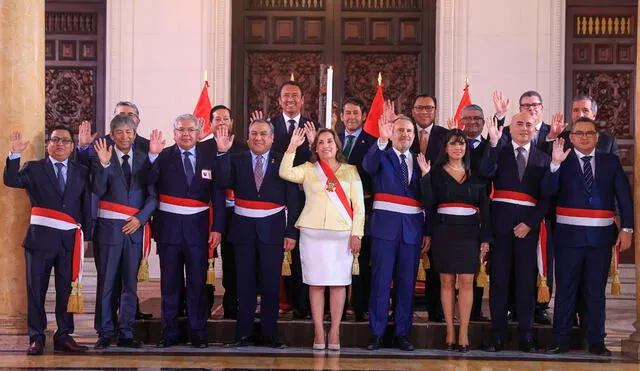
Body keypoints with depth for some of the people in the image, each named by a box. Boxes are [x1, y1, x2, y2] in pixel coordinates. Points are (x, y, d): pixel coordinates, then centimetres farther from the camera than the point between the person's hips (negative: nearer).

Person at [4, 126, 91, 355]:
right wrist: (14, 155, -22)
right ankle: (36, 338, 8)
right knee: (36, 289, 2)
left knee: (66, 289, 6)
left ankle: (64, 336, 14)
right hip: (40, 237, -1)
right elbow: (11, 181, -10)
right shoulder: (34, 169, 6)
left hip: (69, 240, 1)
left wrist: (88, 235, 0)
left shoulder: (81, 172, 10)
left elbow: (87, 205, 7)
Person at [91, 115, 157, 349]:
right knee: (108, 282, 1)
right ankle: (105, 334, 8)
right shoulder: (102, 158, 1)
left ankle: (126, 334, 11)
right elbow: (98, 191, -10)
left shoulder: (143, 159, 8)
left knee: (130, 283, 6)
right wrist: (104, 164, -22)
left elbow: (152, 195, 6)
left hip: (135, 227, 2)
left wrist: (141, 218, -8)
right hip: (109, 226, -2)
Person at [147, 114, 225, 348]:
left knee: (198, 283, 5)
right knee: (169, 283, 7)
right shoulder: (163, 157, 1)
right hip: (169, 226, 0)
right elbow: (147, 184, -13)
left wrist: (217, 228, -4)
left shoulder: (209, 159, 5)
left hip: (198, 227, 1)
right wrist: (152, 156, -23)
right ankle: (169, 333, 15)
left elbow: (218, 197, 3)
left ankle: (198, 333, 13)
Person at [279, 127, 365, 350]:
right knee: (316, 283, 1)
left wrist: (357, 233, -2)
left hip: (342, 234, 0)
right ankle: (319, 332, 6)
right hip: (312, 233, 0)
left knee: (339, 282, 0)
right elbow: (285, 173, -8)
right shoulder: (308, 169, 10)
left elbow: (358, 205, 6)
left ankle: (334, 332, 5)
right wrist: (292, 147, -13)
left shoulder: (350, 171, 10)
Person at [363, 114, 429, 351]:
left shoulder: (418, 162, 12)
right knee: (380, 281, -2)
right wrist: (382, 141, -37)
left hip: (413, 227, 3)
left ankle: (402, 334, 14)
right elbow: (368, 165, -22)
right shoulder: (381, 156, 3)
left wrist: (427, 232, 6)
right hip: (385, 224, -3)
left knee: (407, 283, 6)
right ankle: (376, 334, 4)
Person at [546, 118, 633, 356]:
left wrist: (627, 229, -2)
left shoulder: (611, 162, 8)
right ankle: (561, 341, 10)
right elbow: (548, 191, -10)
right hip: (569, 235, -1)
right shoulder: (563, 161, 3)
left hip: (601, 235, 1)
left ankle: (596, 342, 14)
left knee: (596, 290, 8)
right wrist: (555, 164, -23)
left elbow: (624, 197, 6)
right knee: (565, 289, 4)